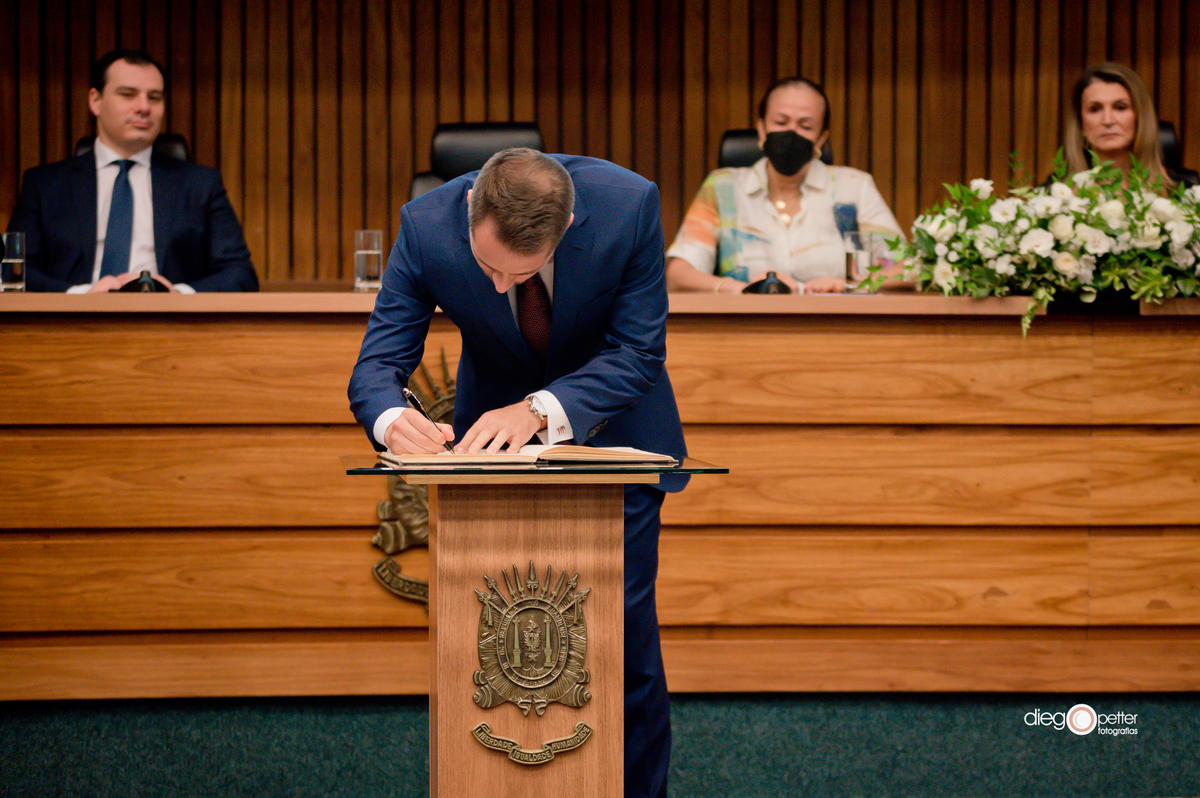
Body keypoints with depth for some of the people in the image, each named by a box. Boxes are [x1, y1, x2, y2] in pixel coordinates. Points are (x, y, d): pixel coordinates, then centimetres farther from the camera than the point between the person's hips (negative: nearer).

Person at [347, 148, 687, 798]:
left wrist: (541, 410, -39)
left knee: (625, 631, -1)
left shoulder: (629, 205, -30)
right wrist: (391, 418, -45)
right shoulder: (427, 225, -27)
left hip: (613, 423, -1)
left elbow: (637, 353, -24)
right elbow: (379, 360, -22)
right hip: (495, 430, 1)